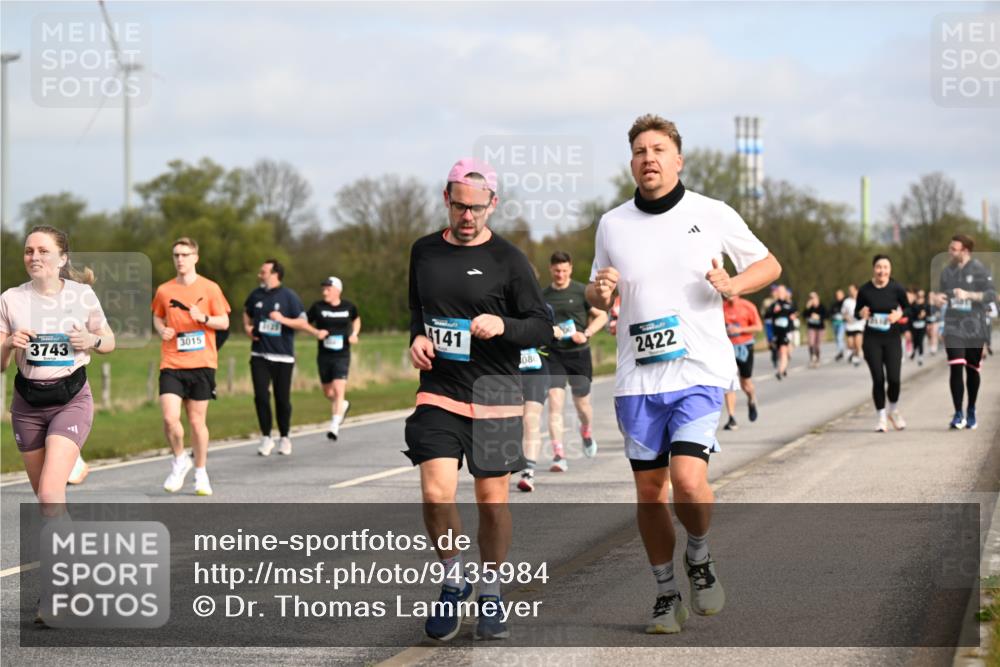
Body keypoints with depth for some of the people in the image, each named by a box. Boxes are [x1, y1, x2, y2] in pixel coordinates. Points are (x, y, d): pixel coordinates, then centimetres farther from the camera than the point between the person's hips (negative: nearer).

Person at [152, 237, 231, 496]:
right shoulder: (164, 290, 6)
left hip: (201, 364, -1)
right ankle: (180, 461, 12)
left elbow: (224, 322, 3)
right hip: (171, 365, 1)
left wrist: (203, 318, -15)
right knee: (170, 418, -14)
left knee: (197, 420, 3)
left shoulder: (210, 288, 1)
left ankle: (200, 473, 19)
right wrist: (161, 330, -1)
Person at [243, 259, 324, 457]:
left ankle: (284, 437, 20)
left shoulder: (289, 297, -5)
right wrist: (247, 327, 8)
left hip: (283, 357, -3)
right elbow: (247, 312, 27)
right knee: (261, 396, -6)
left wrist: (283, 319, -21)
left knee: (282, 398, 3)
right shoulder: (256, 295, 6)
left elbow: (302, 322, -7)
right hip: (259, 355, 3)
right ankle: (266, 437, 5)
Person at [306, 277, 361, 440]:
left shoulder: (348, 307, 0)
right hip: (324, 356, 2)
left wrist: (354, 334, 3)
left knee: (338, 390, -16)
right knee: (328, 392, 13)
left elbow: (356, 320, 21)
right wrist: (316, 332, -15)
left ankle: (334, 426, -17)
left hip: (342, 355, -2)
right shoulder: (318, 307, -3)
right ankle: (343, 405, 45)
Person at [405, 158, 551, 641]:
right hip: (438, 392, 2)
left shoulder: (507, 260, -3)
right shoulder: (424, 252, 8)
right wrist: (417, 338, 2)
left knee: (493, 500, 4)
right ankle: (453, 581, 11)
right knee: (436, 494, -12)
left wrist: (503, 326, -20)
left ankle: (490, 595, 22)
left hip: (495, 397, -2)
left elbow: (543, 328, -1)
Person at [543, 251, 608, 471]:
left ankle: (586, 432, 45)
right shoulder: (543, 295, 6)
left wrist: (586, 333, -15)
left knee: (582, 403, 10)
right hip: (554, 354, 1)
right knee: (555, 402, -13)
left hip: (579, 354, -1)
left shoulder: (581, 291, -1)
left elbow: (602, 316, 1)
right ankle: (558, 455, -15)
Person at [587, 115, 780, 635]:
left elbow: (768, 264, 11)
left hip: (699, 372, -3)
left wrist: (734, 284, -9)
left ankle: (700, 558, 11)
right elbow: (597, 294, 20)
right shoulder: (612, 225, 8)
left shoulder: (713, 215, 0)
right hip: (637, 378, 3)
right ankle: (666, 593, 21)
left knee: (688, 479, -18)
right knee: (649, 490, 5)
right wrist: (599, 292, -4)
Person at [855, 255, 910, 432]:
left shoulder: (897, 289, -5)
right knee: (878, 378, -2)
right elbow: (857, 312, 5)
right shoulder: (865, 290, -4)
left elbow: (907, 308, 7)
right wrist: (862, 314, -17)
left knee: (893, 378, -8)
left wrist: (899, 314, -14)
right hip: (871, 339, 0)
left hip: (892, 339, 0)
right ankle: (881, 416, 13)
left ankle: (894, 411, 21)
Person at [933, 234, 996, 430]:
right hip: (953, 327, 2)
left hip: (975, 328, -2)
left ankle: (971, 411, 27)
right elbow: (942, 291, 19)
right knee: (956, 368, -12)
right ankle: (958, 414, -11)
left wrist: (968, 295, -22)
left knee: (973, 370, 10)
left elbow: (992, 294, -9)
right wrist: (939, 297, -5)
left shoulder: (980, 270, -5)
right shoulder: (947, 271, 7)